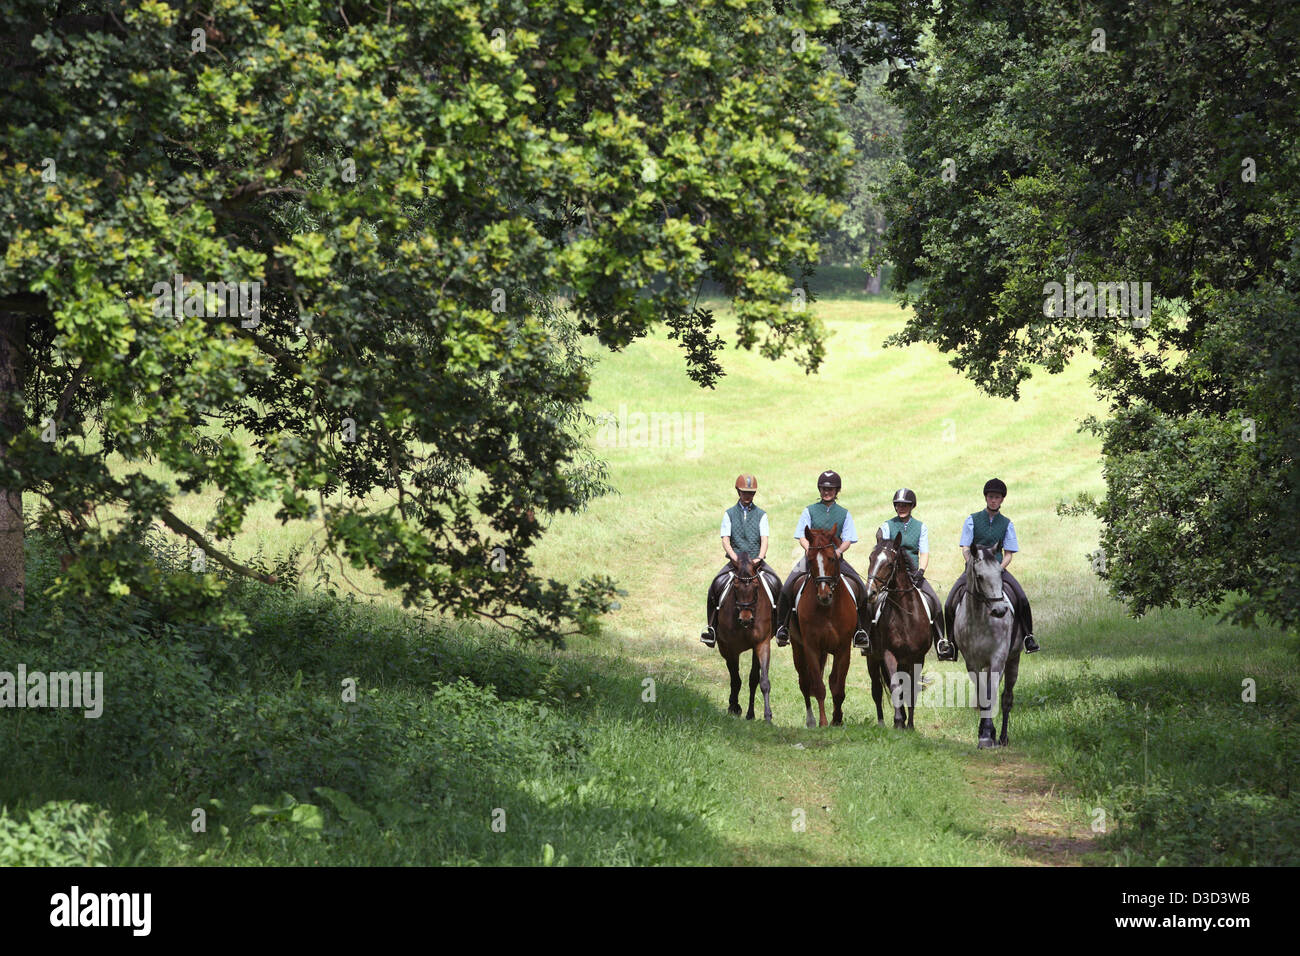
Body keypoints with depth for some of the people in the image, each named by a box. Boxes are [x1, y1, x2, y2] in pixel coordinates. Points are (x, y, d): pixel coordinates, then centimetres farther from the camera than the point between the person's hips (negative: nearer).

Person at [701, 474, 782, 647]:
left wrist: (759, 558, -19)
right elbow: (725, 540, 0)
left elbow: (764, 540, 1)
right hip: (735, 562, 0)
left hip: (756, 561, 0)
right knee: (717, 584, -26)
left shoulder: (761, 515, 11)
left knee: (775, 583, -26)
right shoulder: (729, 514, 10)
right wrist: (735, 557, -18)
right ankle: (712, 628, -18)